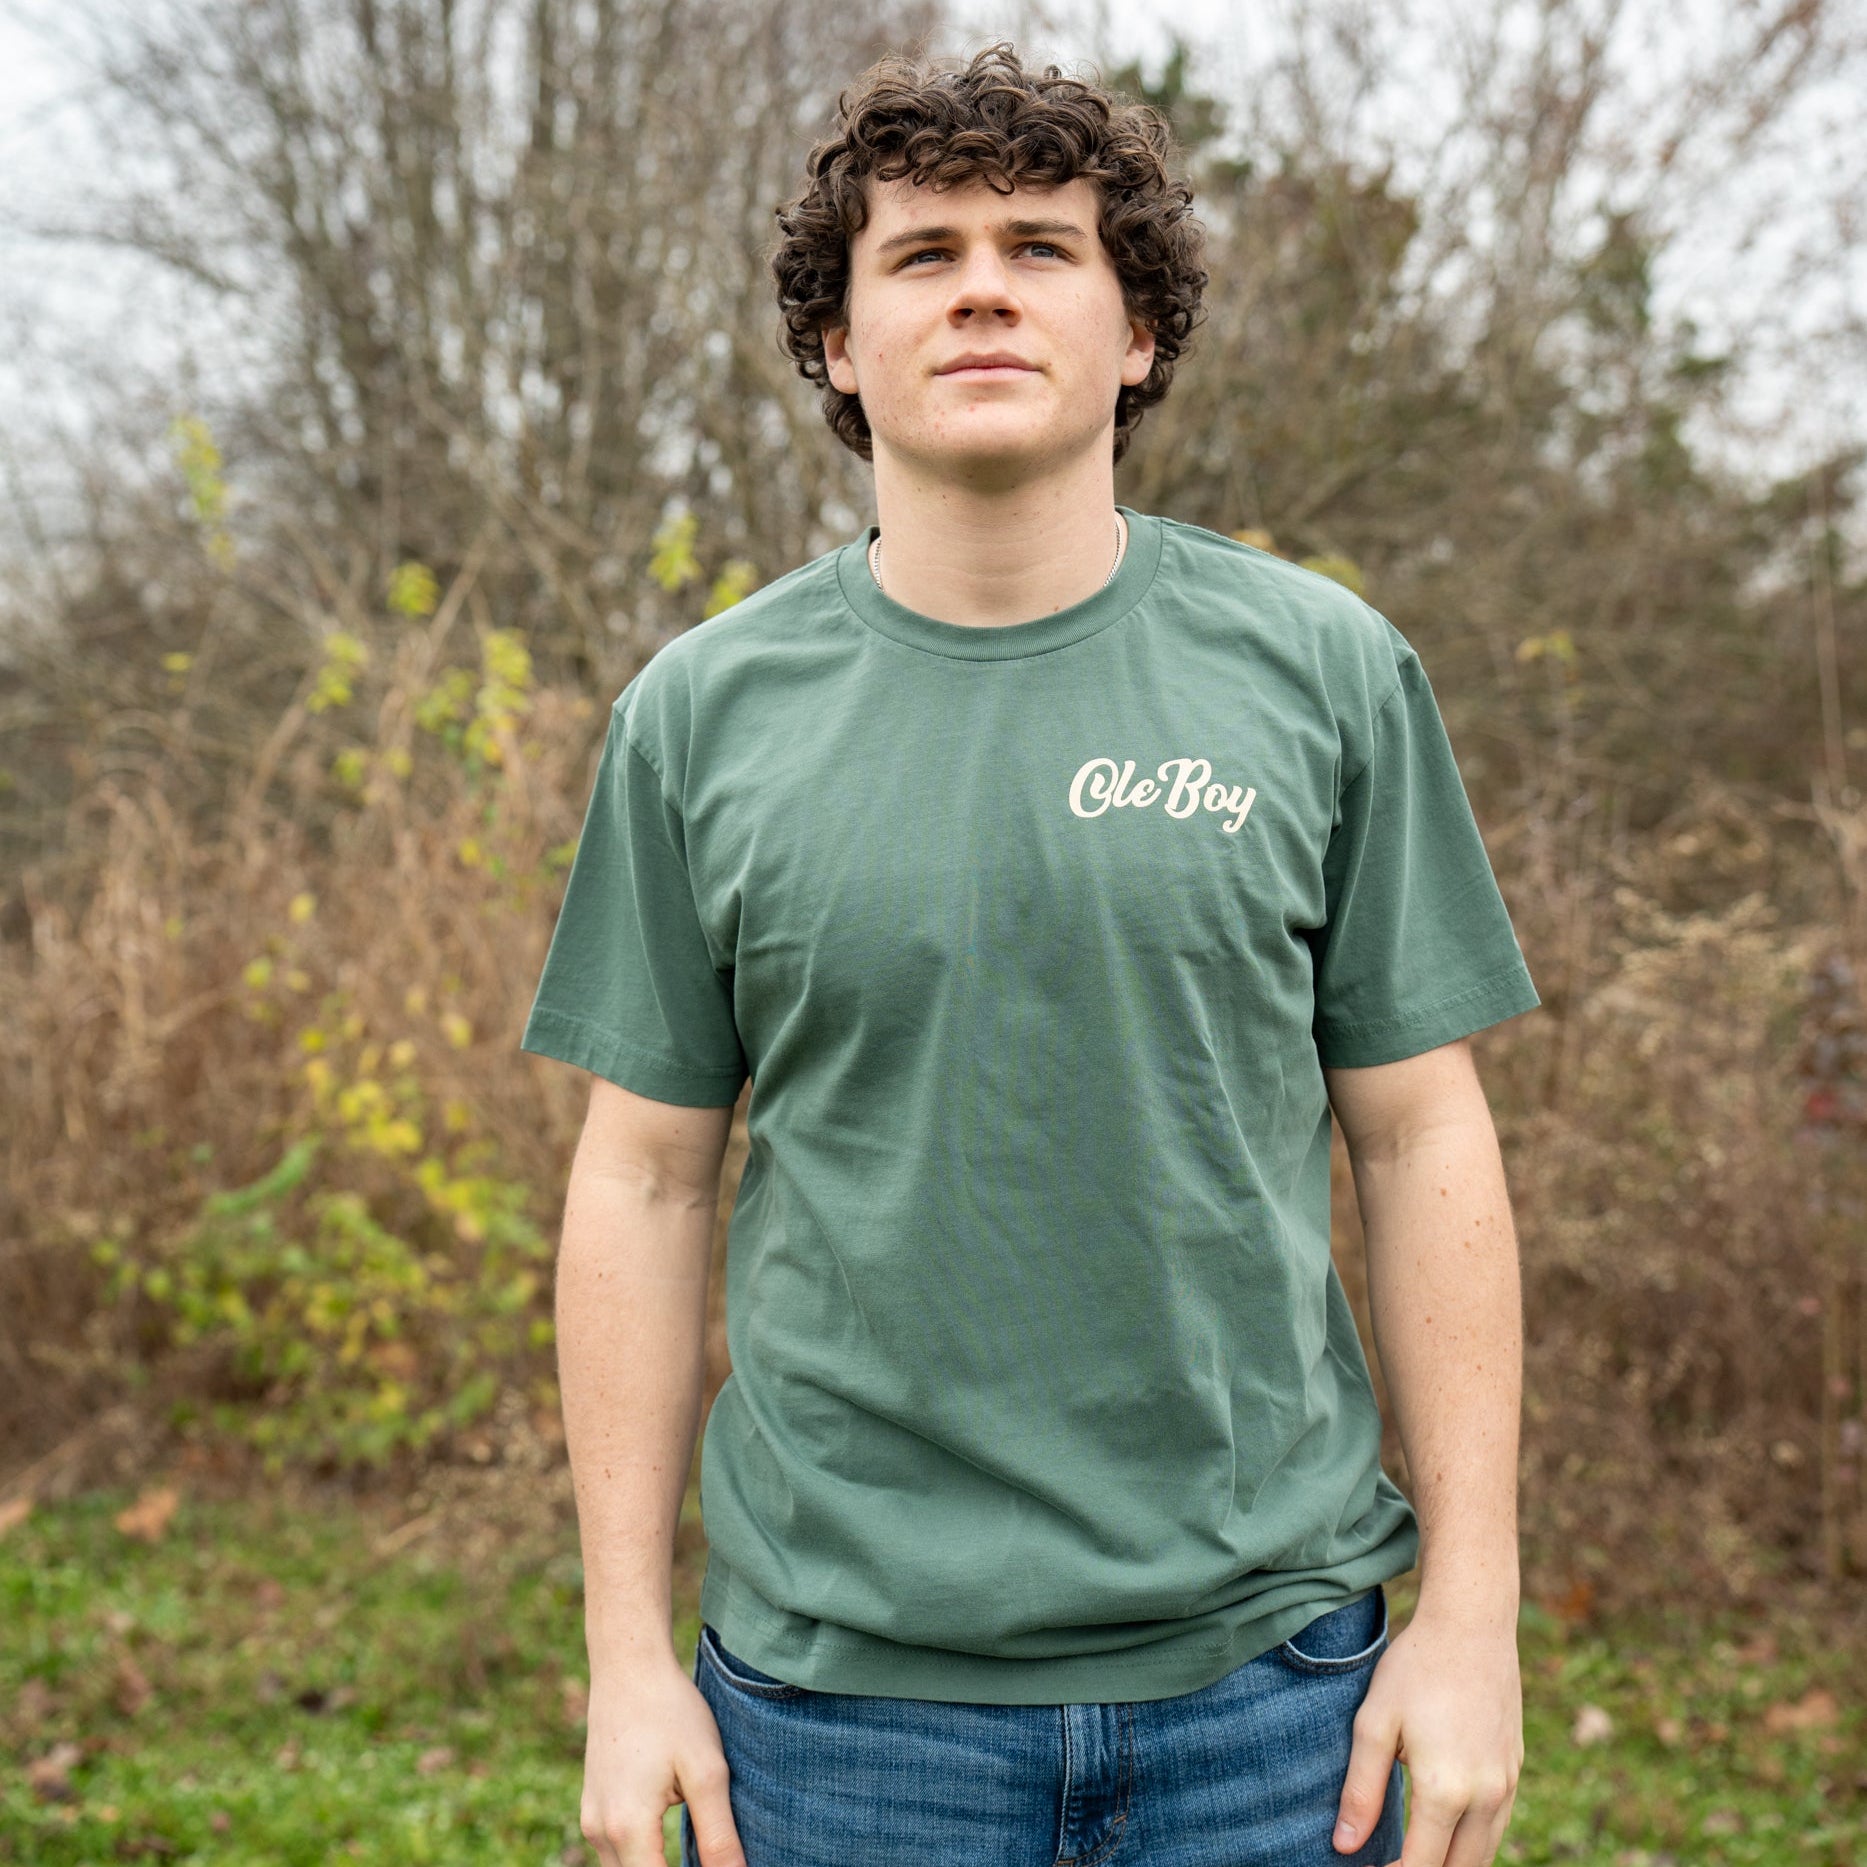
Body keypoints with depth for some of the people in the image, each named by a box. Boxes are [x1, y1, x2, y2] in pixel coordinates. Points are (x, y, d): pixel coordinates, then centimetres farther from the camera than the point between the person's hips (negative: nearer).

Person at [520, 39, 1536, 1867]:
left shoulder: (1325, 672, -1)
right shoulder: (701, 715, 0)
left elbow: (1422, 1144, 0)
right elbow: (645, 1183, 2)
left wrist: (1472, 1614, -2)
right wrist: (628, 1657, 1)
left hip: (1267, 1669, 0)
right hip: (839, 1683, 1)